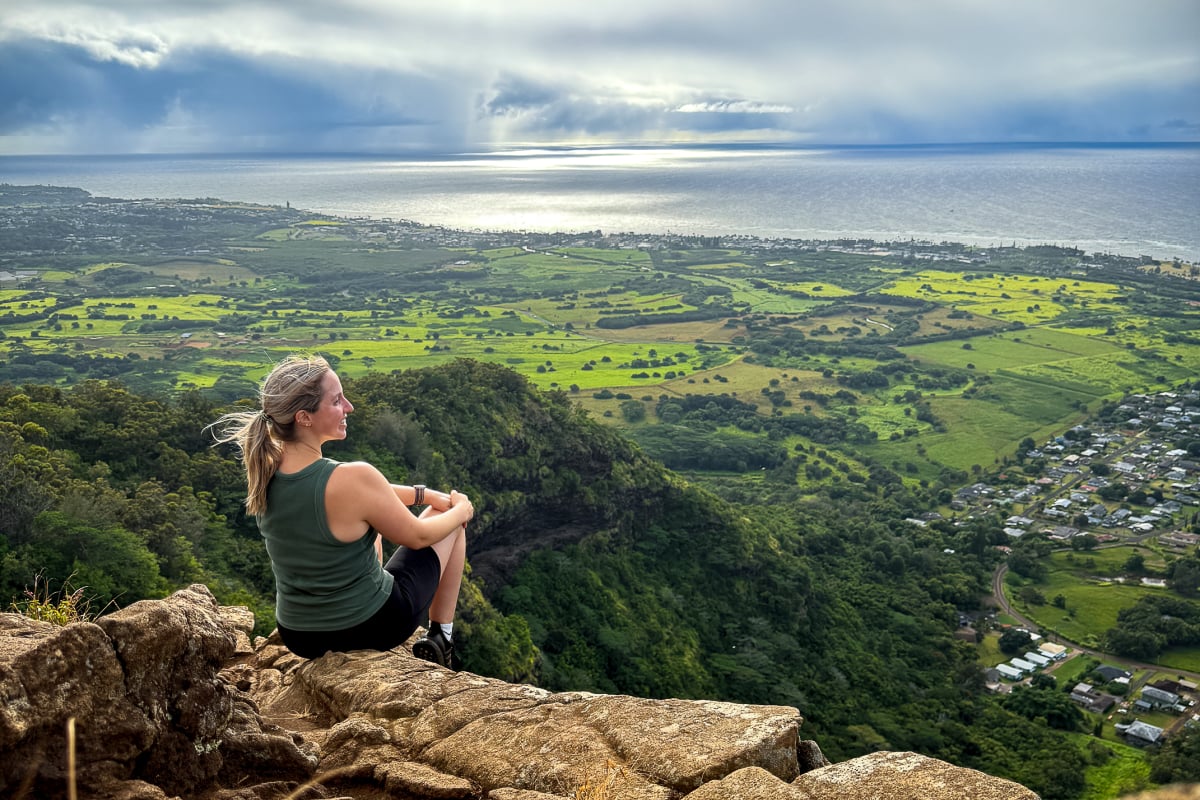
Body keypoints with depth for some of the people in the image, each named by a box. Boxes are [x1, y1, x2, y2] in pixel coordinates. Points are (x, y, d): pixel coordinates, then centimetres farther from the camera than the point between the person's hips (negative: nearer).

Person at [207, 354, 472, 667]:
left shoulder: (264, 470, -9)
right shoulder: (353, 478, -30)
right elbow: (417, 537, -13)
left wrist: (424, 494, 11)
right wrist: (462, 510, 6)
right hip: (371, 627, -6)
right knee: (450, 515, 16)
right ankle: (440, 638, 26)